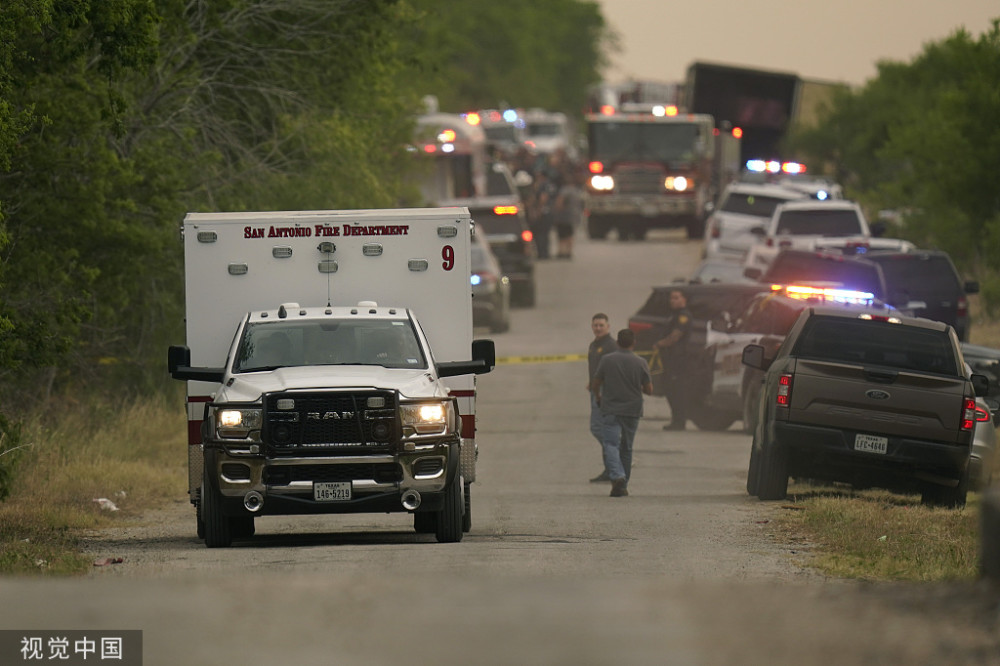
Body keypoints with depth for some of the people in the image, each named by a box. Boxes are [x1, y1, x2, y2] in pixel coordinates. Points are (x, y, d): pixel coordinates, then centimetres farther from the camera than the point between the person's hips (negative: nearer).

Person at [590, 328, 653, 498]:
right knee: (626, 448, 15)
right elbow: (649, 390, 0)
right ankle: (623, 485, 20)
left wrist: (598, 398, 24)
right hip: (632, 409, 2)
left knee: (610, 444, -7)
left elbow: (595, 386, 2)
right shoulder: (640, 363, -3)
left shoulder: (607, 360, -4)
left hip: (611, 409, -2)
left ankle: (617, 476, -31)